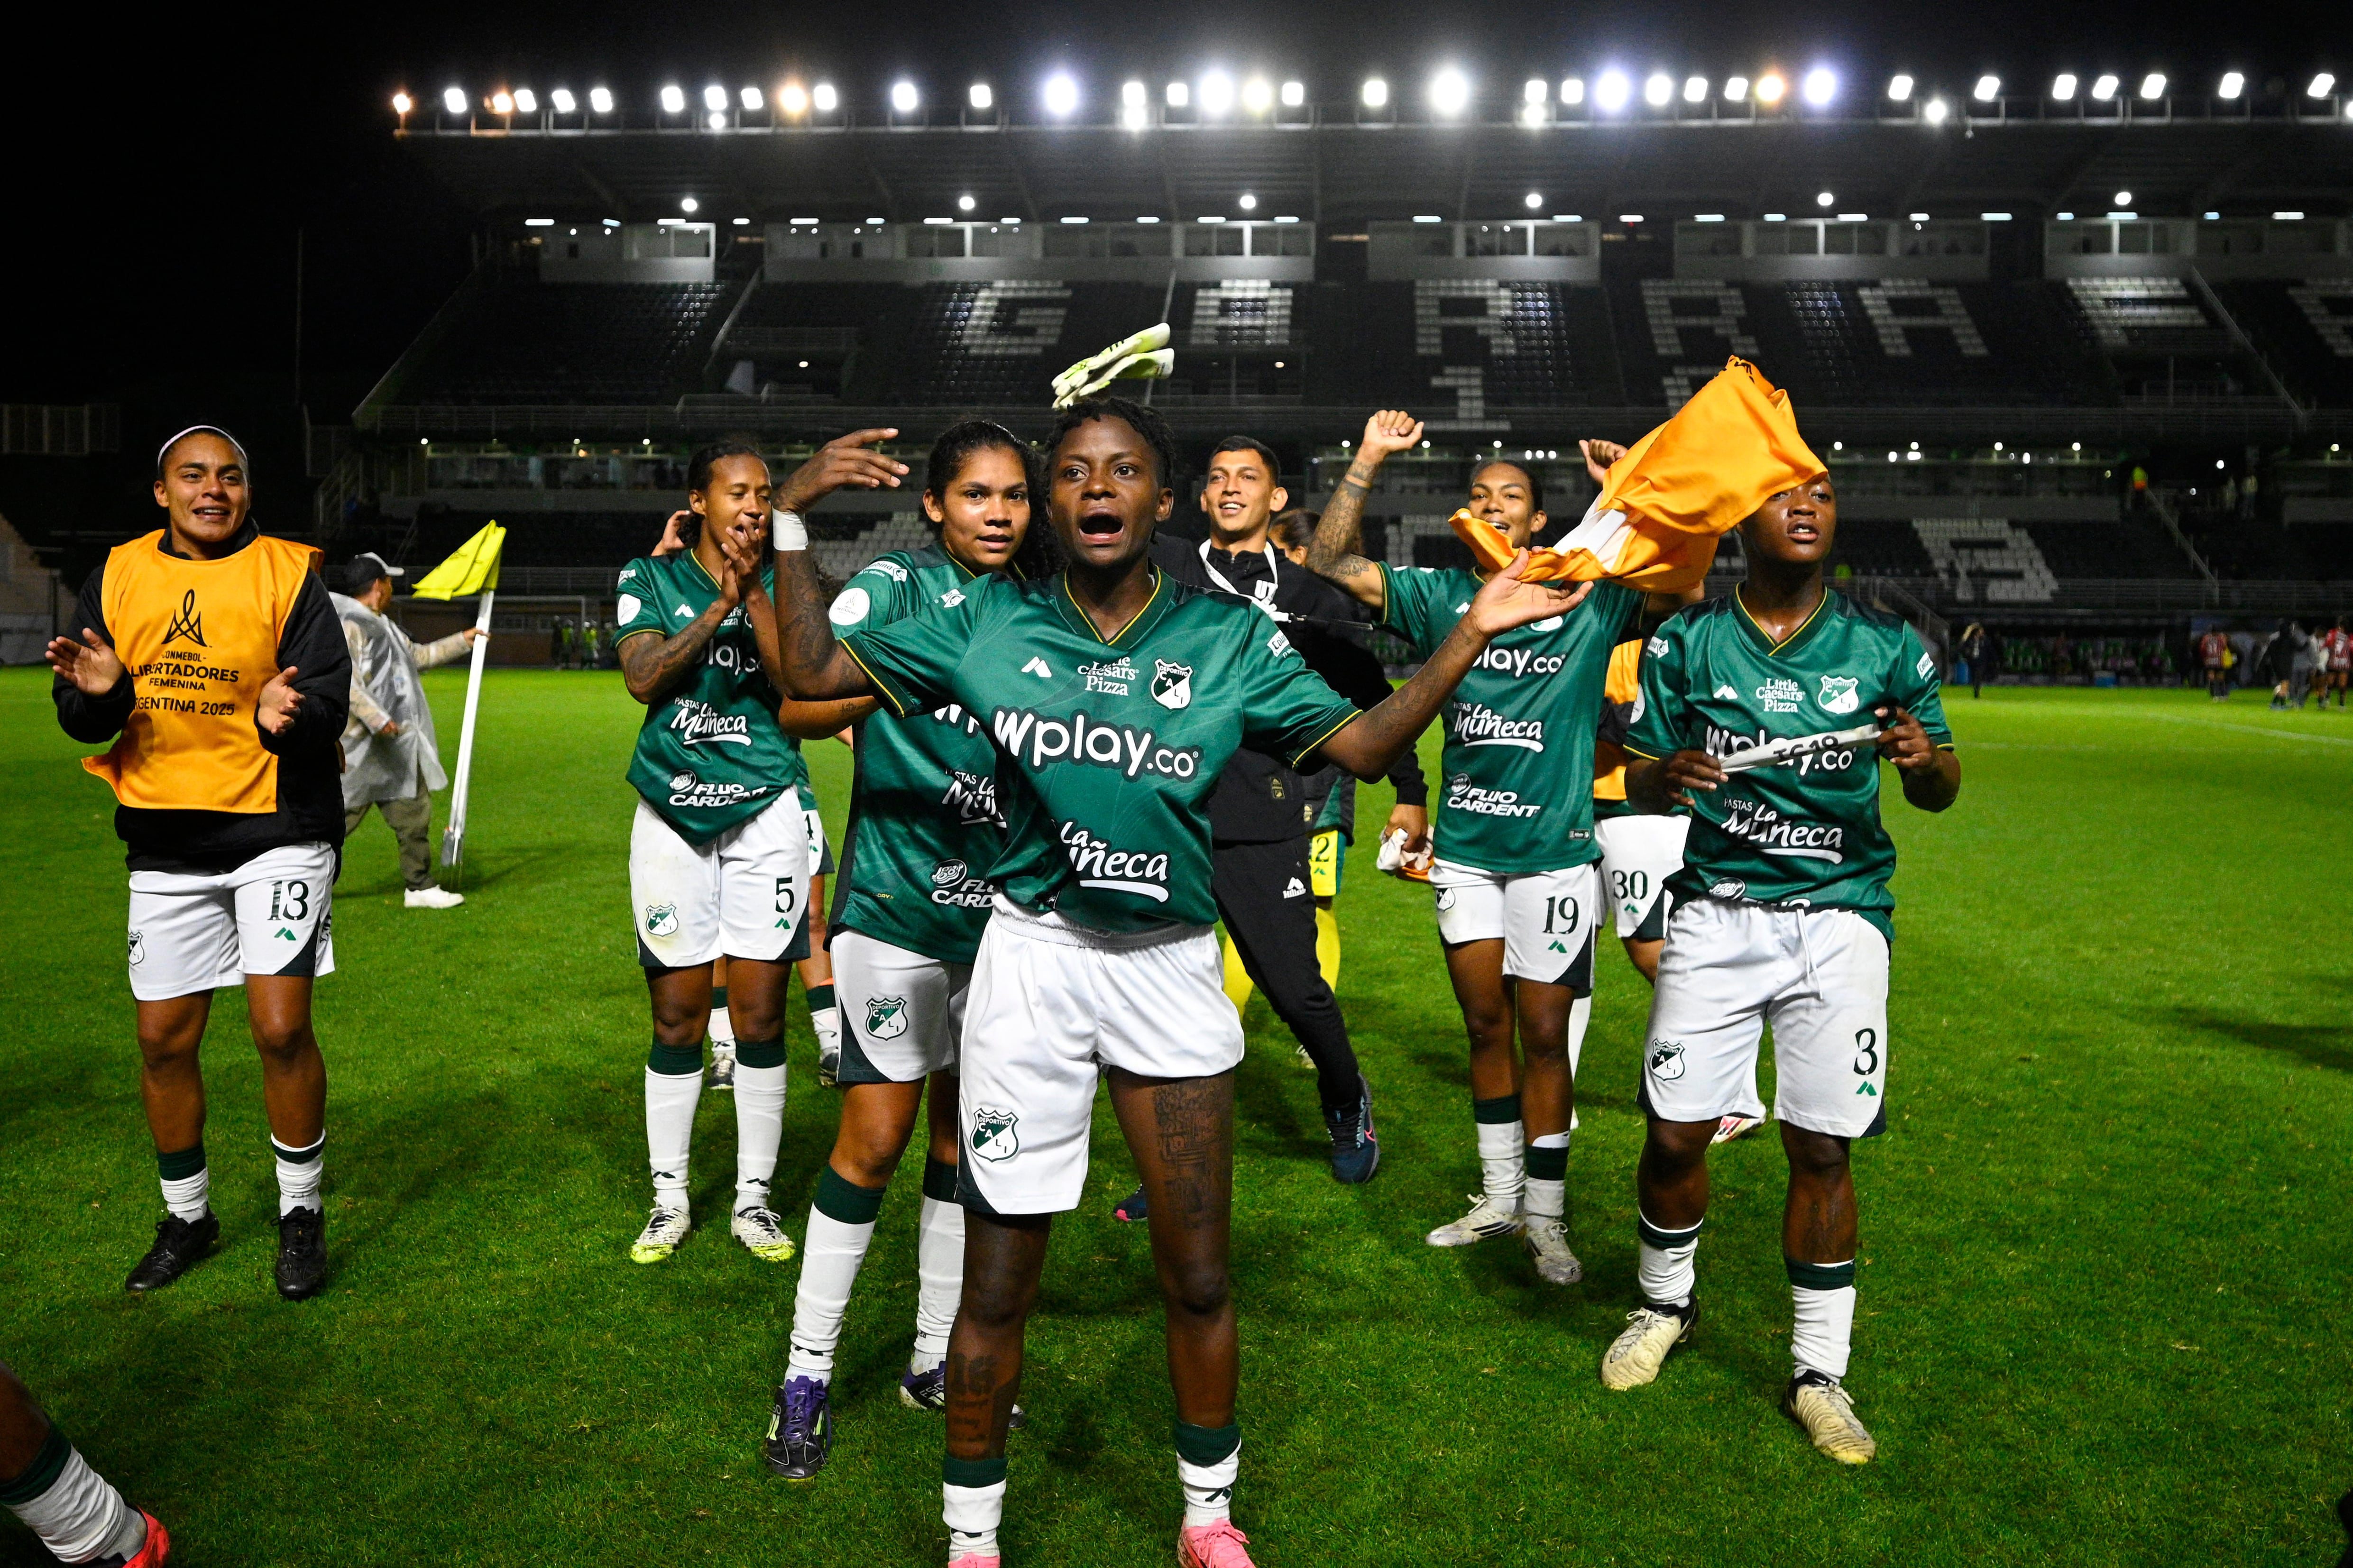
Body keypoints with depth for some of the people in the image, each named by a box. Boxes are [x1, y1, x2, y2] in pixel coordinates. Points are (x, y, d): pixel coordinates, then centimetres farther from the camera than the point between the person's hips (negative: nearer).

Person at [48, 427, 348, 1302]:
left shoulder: (289, 573, -2)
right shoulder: (117, 578, 7)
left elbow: (329, 698, -11)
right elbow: (80, 721, 6)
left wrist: (287, 718, -33)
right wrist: (98, 694, -17)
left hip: (277, 828, -4)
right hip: (165, 841, 4)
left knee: (281, 1027, -10)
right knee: (164, 1038, 9)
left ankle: (302, 1214, 11)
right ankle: (187, 1217, 29)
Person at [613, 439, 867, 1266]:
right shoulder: (650, 579, 5)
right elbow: (643, 678, -12)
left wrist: (755, 596, -15)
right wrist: (719, 606, -16)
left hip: (766, 811, 0)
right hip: (672, 816, 0)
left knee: (760, 1017, 2)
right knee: (677, 1017, 6)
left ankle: (753, 1197, 17)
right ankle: (670, 1199, 21)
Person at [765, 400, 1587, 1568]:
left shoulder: (1228, 638, 1)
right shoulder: (991, 623, 1)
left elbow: (1363, 747, -1)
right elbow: (811, 672, 4)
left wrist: (1470, 634, -8)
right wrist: (790, 523, -2)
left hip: (1172, 966, 1)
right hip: (1032, 956, 0)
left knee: (1198, 1276, 10)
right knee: (997, 1282, 6)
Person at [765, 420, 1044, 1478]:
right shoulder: (894, 588, -7)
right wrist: (784, 513, -34)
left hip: (1004, 906, 5)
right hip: (899, 905, -4)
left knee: (966, 1135, 12)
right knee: (876, 1136, -1)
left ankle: (936, 1359, 28)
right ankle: (807, 1374, 16)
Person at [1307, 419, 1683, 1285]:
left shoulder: (1590, 599, 1)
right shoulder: (1439, 595, 6)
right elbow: (1329, 564, 1)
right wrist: (1368, 460, -5)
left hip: (1555, 853, -2)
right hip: (1464, 849, 3)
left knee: (1544, 1034, 2)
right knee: (1485, 1026, 12)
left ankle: (1545, 1218, 17)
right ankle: (1499, 1197, 29)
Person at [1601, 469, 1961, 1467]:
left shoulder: (1883, 645, 3)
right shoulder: (1685, 642, 2)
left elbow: (1940, 790, 9)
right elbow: (1639, 778, 4)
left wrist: (1925, 759, -14)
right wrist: (1668, 774, -19)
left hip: (1839, 918, 0)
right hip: (1717, 912, 0)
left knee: (1821, 1148, 0)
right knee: (1674, 1133, 0)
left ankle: (1819, 1373, 18)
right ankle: (1665, 1305, 29)